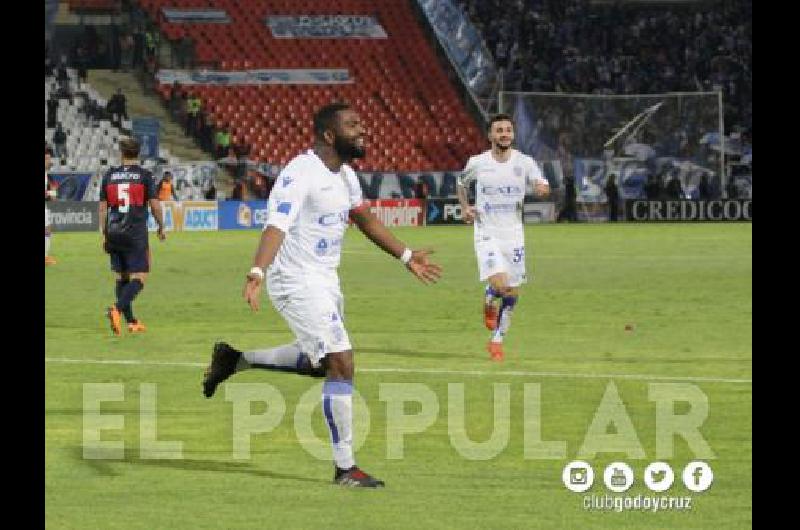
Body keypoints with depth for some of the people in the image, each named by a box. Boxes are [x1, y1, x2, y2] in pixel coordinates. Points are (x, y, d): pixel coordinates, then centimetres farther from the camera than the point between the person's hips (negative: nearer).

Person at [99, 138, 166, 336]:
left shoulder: (109, 175, 7)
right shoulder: (145, 175, -3)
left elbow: (103, 208, 8)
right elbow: (155, 205, -5)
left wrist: (105, 234, 17)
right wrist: (161, 227, 11)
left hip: (114, 233, 4)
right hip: (136, 234, -4)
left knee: (122, 277, 15)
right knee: (138, 278, -4)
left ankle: (131, 321, 18)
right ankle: (117, 308, -27)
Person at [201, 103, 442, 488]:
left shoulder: (345, 174, 8)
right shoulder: (301, 173, -21)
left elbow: (364, 218, 25)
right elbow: (276, 225, -33)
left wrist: (406, 256, 31)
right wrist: (256, 274, -48)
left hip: (325, 281, 10)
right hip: (297, 283, -10)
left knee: (320, 362, 24)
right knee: (340, 365, -11)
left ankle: (235, 360, 34)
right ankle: (345, 469, -4)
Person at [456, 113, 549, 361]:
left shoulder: (524, 162, -2)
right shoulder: (477, 162, -2)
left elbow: (542, 186, -5)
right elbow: (462, 183, 17)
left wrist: (542, 188, -29)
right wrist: (465, 207, 2)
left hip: (513, 234, 2)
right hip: (487, 234, -2)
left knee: (512, 293, 5)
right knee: (499, 284, -22)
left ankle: (497, 340, 22)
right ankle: (488, 302, 15)